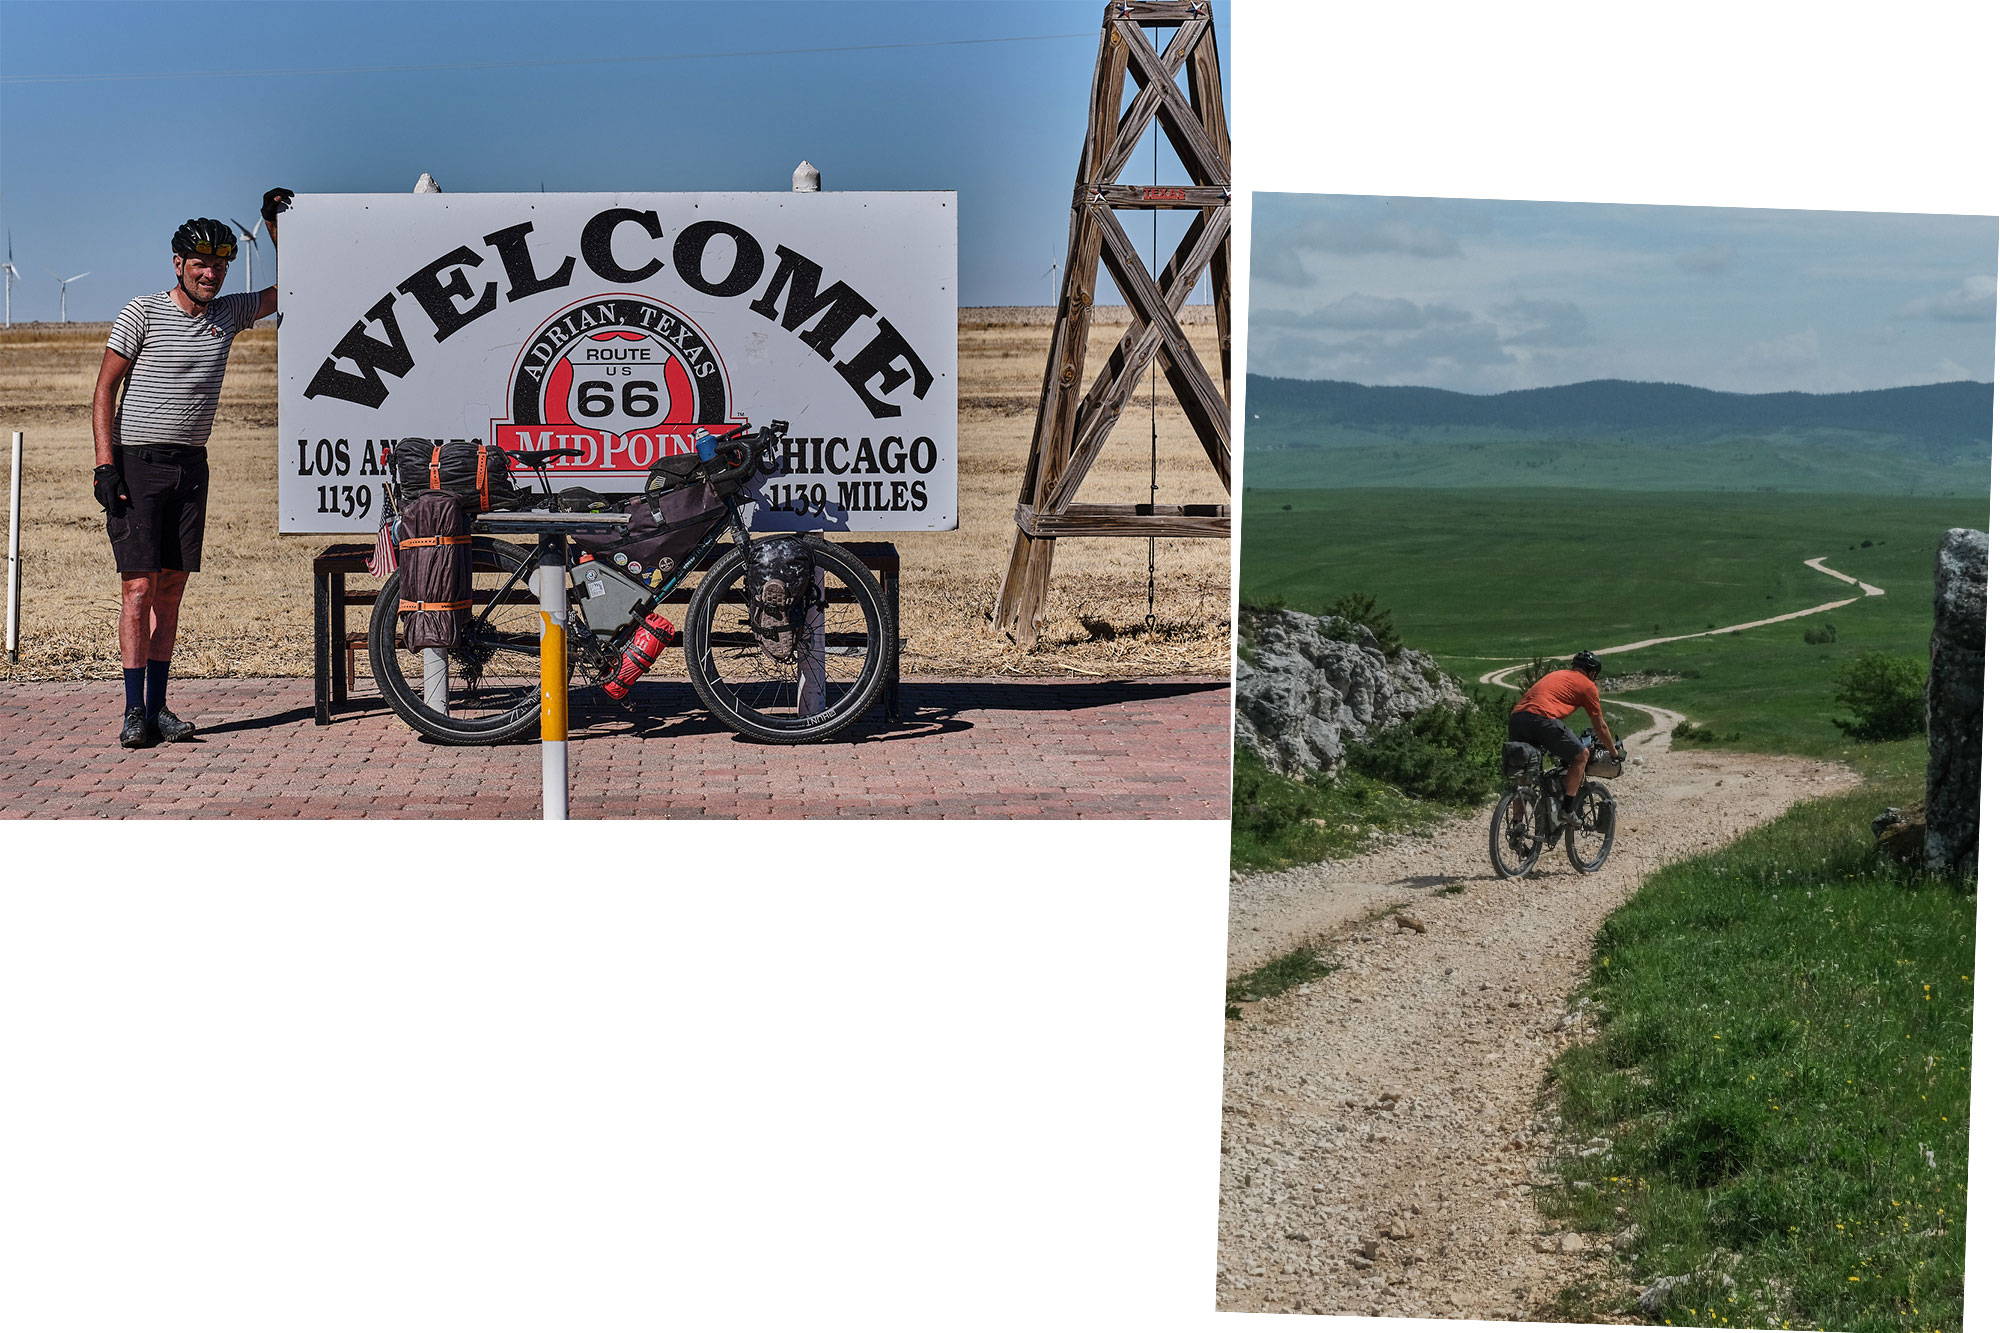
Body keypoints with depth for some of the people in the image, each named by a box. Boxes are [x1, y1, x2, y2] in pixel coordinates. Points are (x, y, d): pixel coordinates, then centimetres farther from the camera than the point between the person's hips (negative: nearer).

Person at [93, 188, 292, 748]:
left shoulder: (229, 313, 9)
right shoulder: (143, 313, -5)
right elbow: (105, 390, -3)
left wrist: (275, 224, 11)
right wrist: (105, 464, -12)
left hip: (190, 468, 5)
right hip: (137, 464, -5)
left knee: (171, 587, 5)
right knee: (139, 587, -10)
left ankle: (158, 707, 8)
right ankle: (134, 710, -8)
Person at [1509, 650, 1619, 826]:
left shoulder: (1555, 675, 35)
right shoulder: (1587, 685, 16)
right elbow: (1600, 727, 22)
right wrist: (1614, 751, 38)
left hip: (1516, 718, 7)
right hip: (1542, 719, -7)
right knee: (1582, 755, 10)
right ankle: (1568, 810, 5)